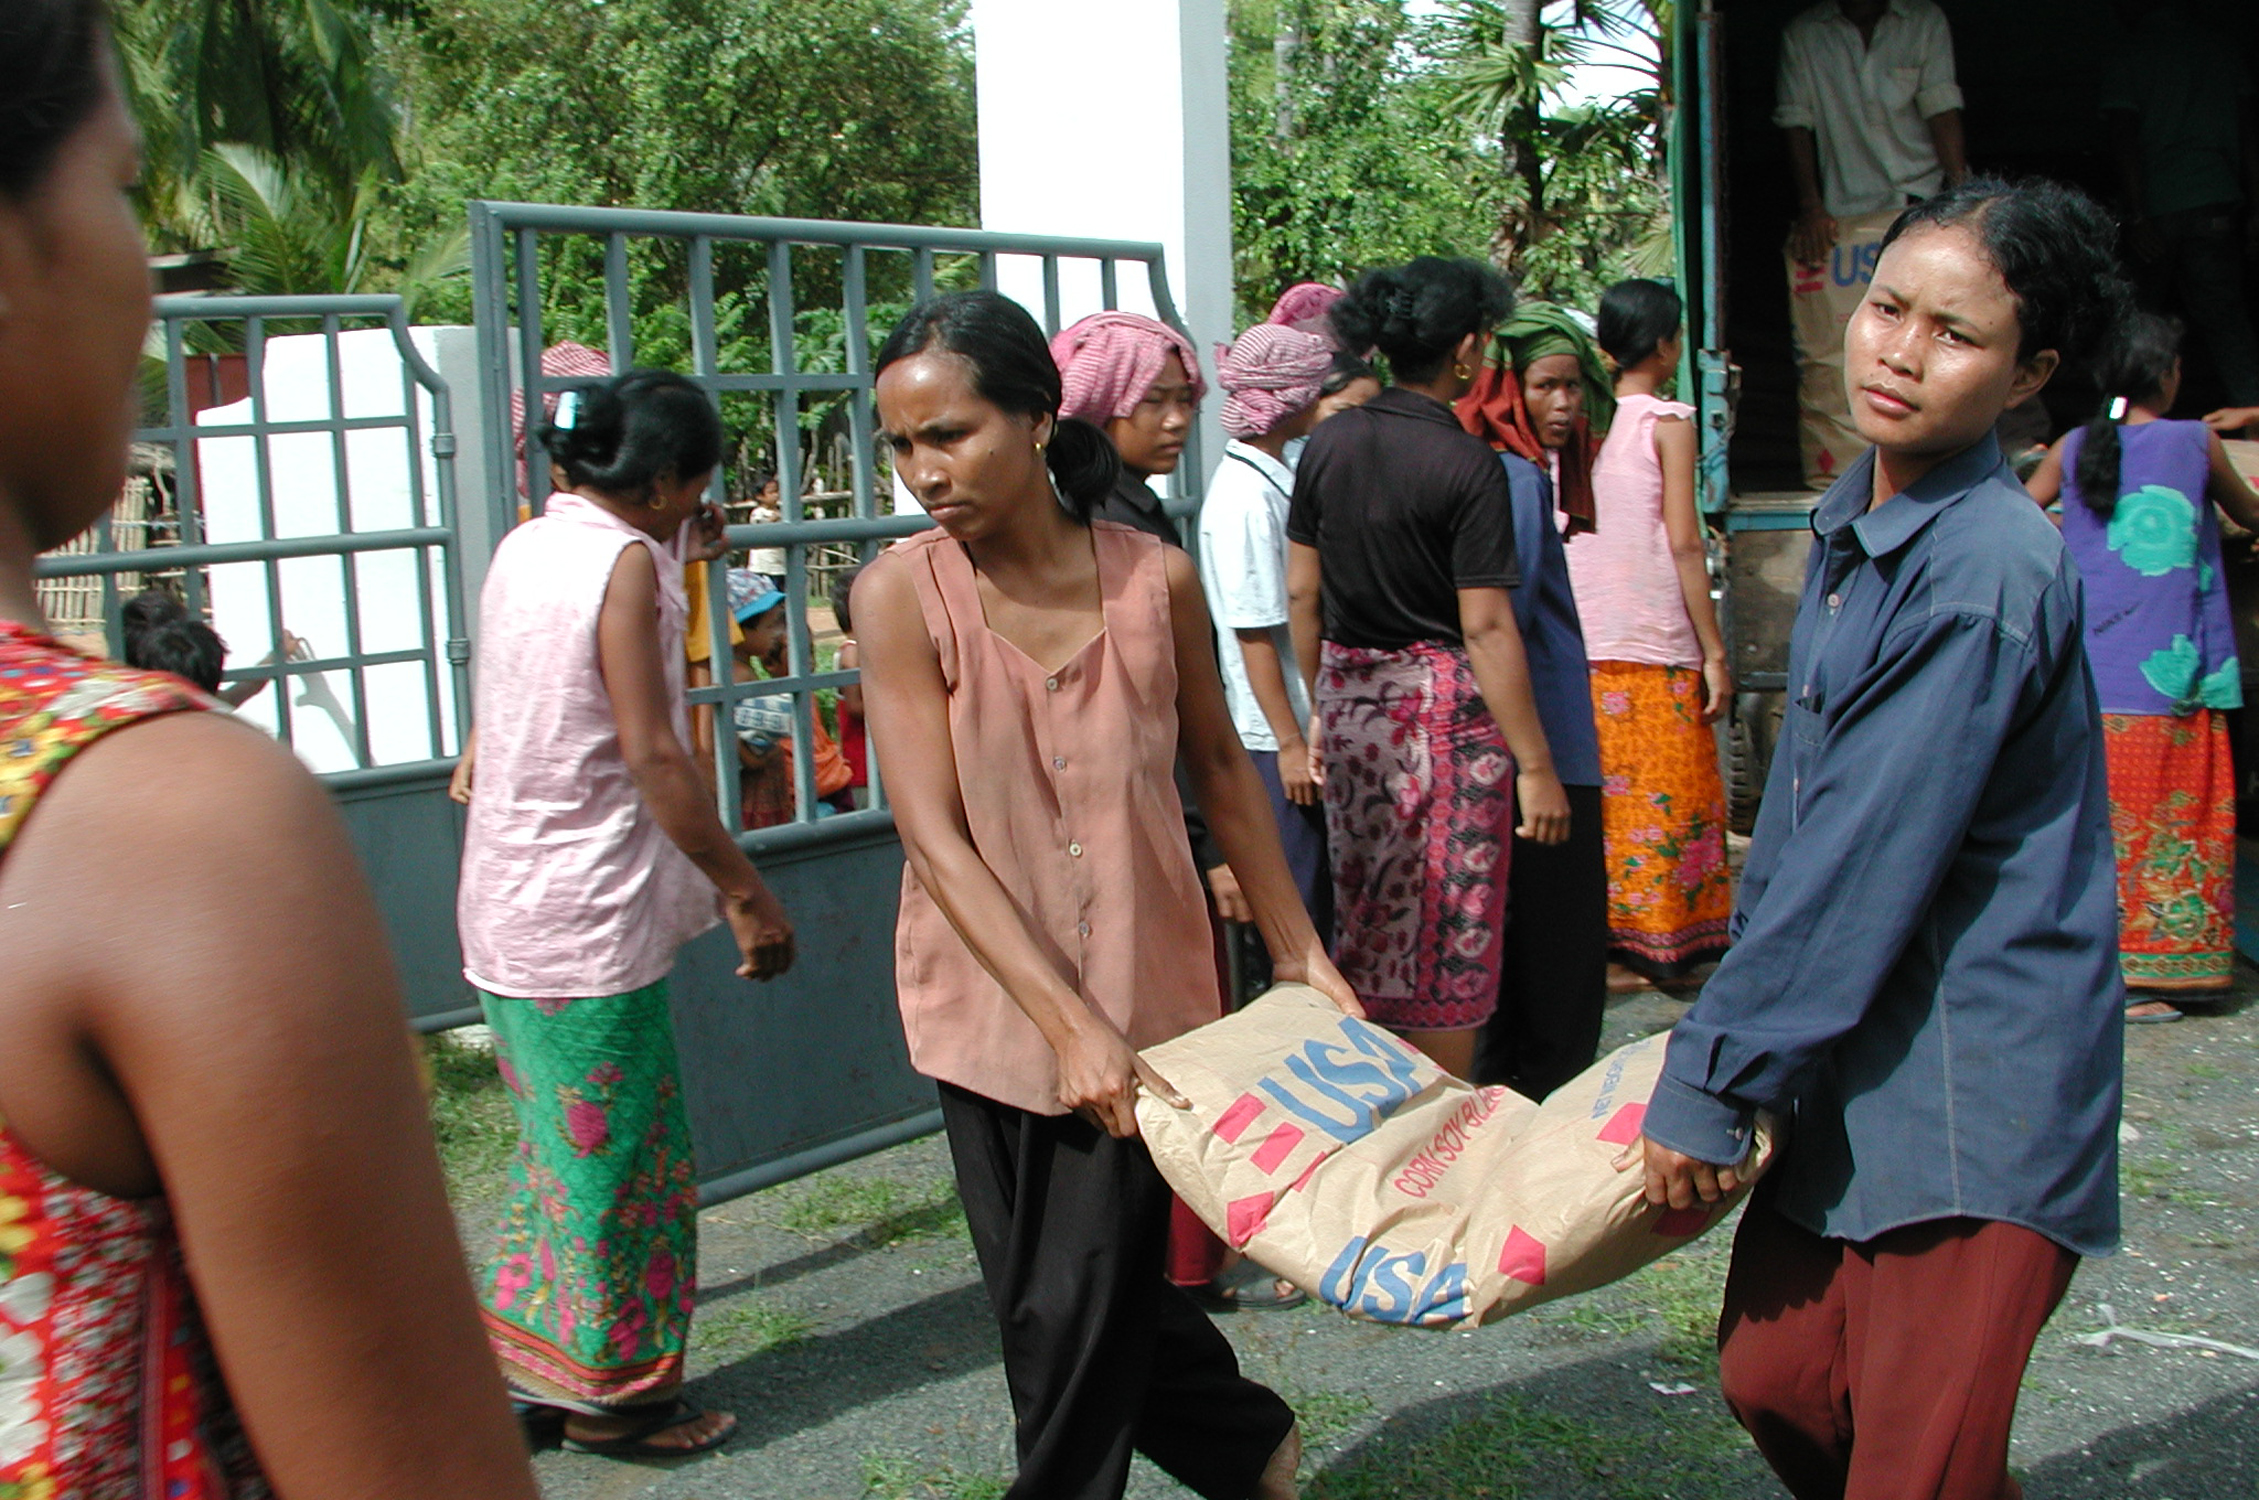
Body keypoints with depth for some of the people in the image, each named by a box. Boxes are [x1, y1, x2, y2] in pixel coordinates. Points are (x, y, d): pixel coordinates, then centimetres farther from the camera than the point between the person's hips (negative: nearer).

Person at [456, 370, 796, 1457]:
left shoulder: (525, 545, 9)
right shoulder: (625, 560, -15)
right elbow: (651, 756, -20)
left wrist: (674, 559, 21)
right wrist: (745, 891, -16)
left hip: (508, 907, 9)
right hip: (589, 919, -9)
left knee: (564, 1152, 21)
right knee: (620, 1160, 6)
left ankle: (526, 1369, 31)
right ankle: (609, 1397, 20)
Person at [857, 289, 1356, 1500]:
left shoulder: (1155, 578, -8)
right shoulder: (900, 593, -11)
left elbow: (1220, 767, 7)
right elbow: (936, 840, -16)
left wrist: (1298, 951, 11)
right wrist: (1067, 1022, -23)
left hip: (1138, 993, -1)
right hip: (990, 998, 1)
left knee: (1080, 1307, 3)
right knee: (1045, 1298, 14)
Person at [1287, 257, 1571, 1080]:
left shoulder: (1328, 444, 3)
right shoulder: (1466, 464, -15)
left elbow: (1301, 593, 7)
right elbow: (1485, 627, -17)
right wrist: (1535, 765, -13)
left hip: (1352, 696, 7)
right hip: (1445, 704, -6)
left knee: (1366, 917, 18)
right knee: (1448, 932, 5)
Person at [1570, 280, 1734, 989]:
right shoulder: (1669, 422, -8)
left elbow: (1562, 531, 8)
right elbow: (1684, 545, -12)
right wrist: (1714, 650, -8)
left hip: (1583, 644, 5)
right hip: (1656, 648, -5)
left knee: (1601, 792, 12)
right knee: (1669, 797, 4)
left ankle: (1602, 935, 16)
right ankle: (1664, 945, 9)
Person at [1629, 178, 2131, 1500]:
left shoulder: (1988, 571, -21)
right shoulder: (1853, 524, 7)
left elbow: (1868, 862, -22)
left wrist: (1710, 1086, -15)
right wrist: (1736, 1042, 17)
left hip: (1976, 1087, -8)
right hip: (1859, 1060, 8)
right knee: (1774, 1378, 15)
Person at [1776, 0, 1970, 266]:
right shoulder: (1800, 34, 6)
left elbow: (1943, 114, 0)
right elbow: (1797, 127, 2)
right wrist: (1810, 208, -11)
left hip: (1924, 195, 0)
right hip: (1847, 210, 0)